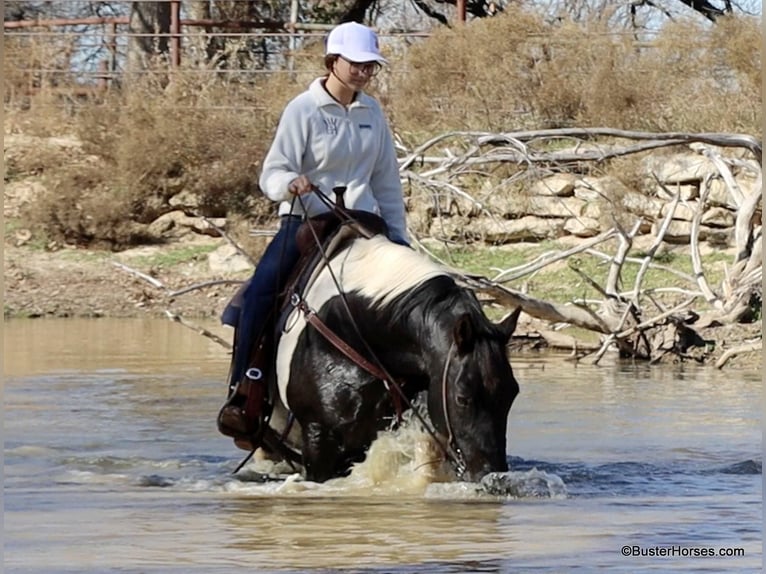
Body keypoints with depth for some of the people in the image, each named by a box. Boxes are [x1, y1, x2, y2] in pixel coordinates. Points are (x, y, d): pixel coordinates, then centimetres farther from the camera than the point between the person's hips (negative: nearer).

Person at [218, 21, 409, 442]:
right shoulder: (303, 111, -6)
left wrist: (398, 237, 13)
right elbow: (272, 175, -8)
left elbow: (386, 180, 16)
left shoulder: (372, 112, 8)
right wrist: (292, 184, -31)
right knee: (258, 294, -25)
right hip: (305, 222, -5)